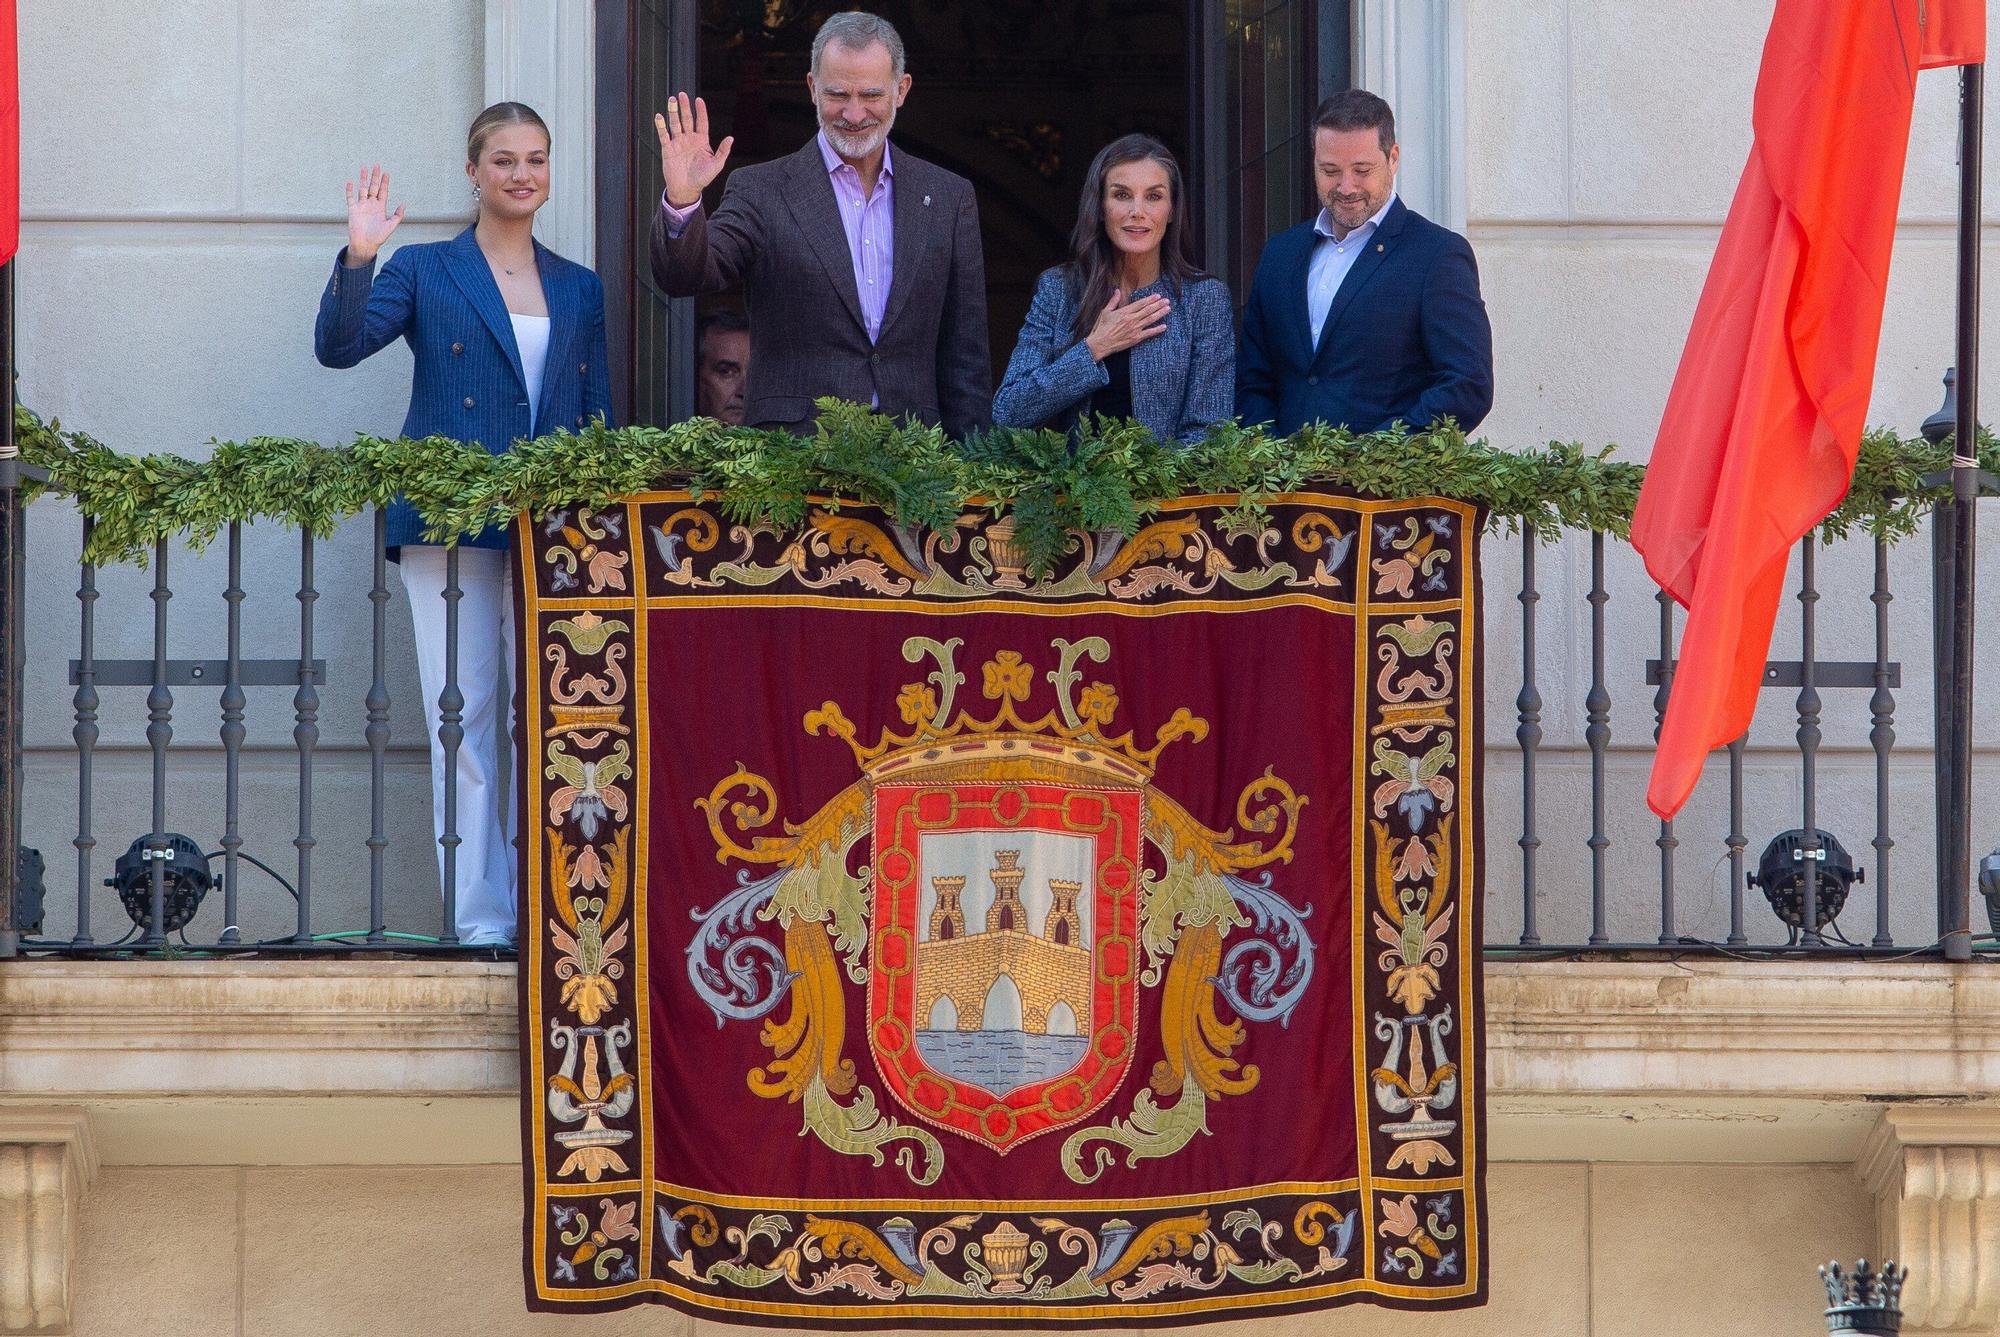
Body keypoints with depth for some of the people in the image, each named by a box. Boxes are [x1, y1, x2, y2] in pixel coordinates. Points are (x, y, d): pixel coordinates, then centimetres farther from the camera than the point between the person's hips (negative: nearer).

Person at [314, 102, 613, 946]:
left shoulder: (579, 290, 17)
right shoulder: (424, 272, 9)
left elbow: (598, 422, 16)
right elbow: (339, 346, -4)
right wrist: (357, 259, -17)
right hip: (450, 523, -2)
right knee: (465, 722, -5)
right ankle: (480, 918, -4)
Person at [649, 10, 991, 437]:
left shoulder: (948, 197, 12)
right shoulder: (762, 191, 5)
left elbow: (965, 355, 12)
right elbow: (684, 277, -8)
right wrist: (681, 201, -26)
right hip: (791, 451, -2)